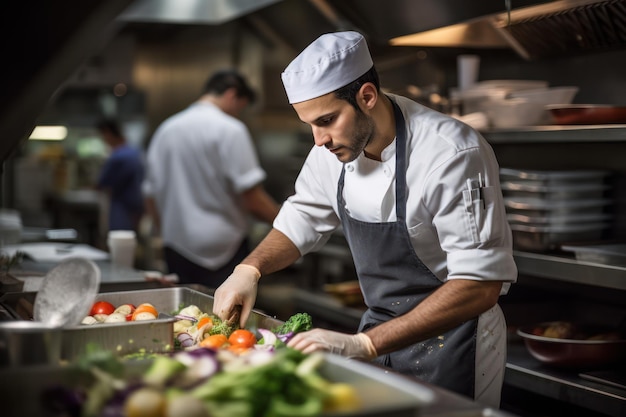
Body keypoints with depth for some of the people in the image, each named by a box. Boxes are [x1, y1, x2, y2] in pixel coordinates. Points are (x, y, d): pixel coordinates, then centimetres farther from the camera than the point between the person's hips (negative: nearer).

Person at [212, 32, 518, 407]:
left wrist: (364, 344, -35)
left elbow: (481, 284, -30)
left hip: (450, 343, -6)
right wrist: (249, 269, -11)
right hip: (382, 329, 6)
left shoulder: (453, 154, -27)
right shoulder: (335, 145, -6)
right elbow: (303, 221, 9)